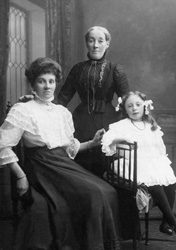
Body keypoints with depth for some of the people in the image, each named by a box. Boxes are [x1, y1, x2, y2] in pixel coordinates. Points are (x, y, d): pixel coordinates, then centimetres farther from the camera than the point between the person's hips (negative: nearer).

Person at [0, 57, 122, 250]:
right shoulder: (22, 110, -3)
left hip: (65, 165, 6)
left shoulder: (63, 112, 18)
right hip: (43, 169, -6)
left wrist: (93, 142, 12)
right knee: (92, 193, -25)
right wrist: (21, 176, -13)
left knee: (107, 192, -15)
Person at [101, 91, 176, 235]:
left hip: (155, 163, 5)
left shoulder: (152, 126, 19)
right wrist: (122, 138, -26)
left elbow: (161, 149, 21)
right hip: (137, 165, -5)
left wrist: (164, 162, 6)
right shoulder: (122, 126, 3)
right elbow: (107, 138, -12)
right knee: (154, 182, -31)